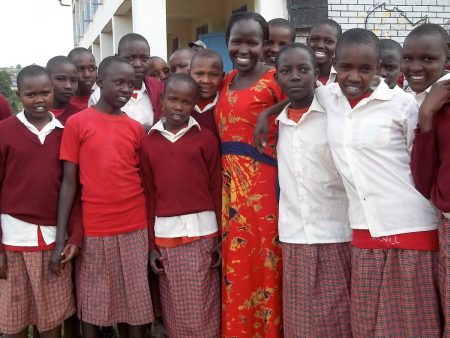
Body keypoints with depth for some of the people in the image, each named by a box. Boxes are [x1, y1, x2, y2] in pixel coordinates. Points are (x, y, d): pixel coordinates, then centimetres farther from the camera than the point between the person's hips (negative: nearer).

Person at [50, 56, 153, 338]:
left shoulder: (136, 129, 7)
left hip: (135, 231, 3)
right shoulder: (77, 123, -2)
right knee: (92, 308, 8)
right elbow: (69, 182, -3)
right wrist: (60, 240, -8)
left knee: (136, 309, 8)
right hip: (93, 232, -2)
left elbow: (144, 181, 10)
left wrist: (153, 234, 6)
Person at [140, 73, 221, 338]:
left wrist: (220, 237, -3)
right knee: (174, 310, 10)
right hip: (165, 233, 2)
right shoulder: (148, 142, 6)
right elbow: (149, 195, 6)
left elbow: (217, 189, 0)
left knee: (202, 310, 3)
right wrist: (152, 244, 4)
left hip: (202, 231, -2)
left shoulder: (205, 138, -1)